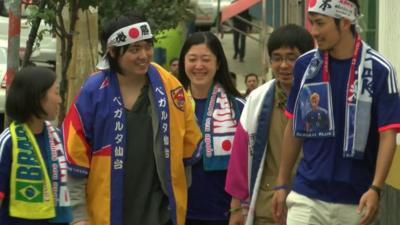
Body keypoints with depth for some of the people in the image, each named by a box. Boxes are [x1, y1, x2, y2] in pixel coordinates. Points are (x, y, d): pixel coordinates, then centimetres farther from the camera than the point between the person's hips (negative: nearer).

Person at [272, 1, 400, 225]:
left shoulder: (379, 70, -7)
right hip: (307, 197, 2)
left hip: (356, 201, -2)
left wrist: (375, 188, -21)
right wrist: (282, 183, 10)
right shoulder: (305, 65, 3)